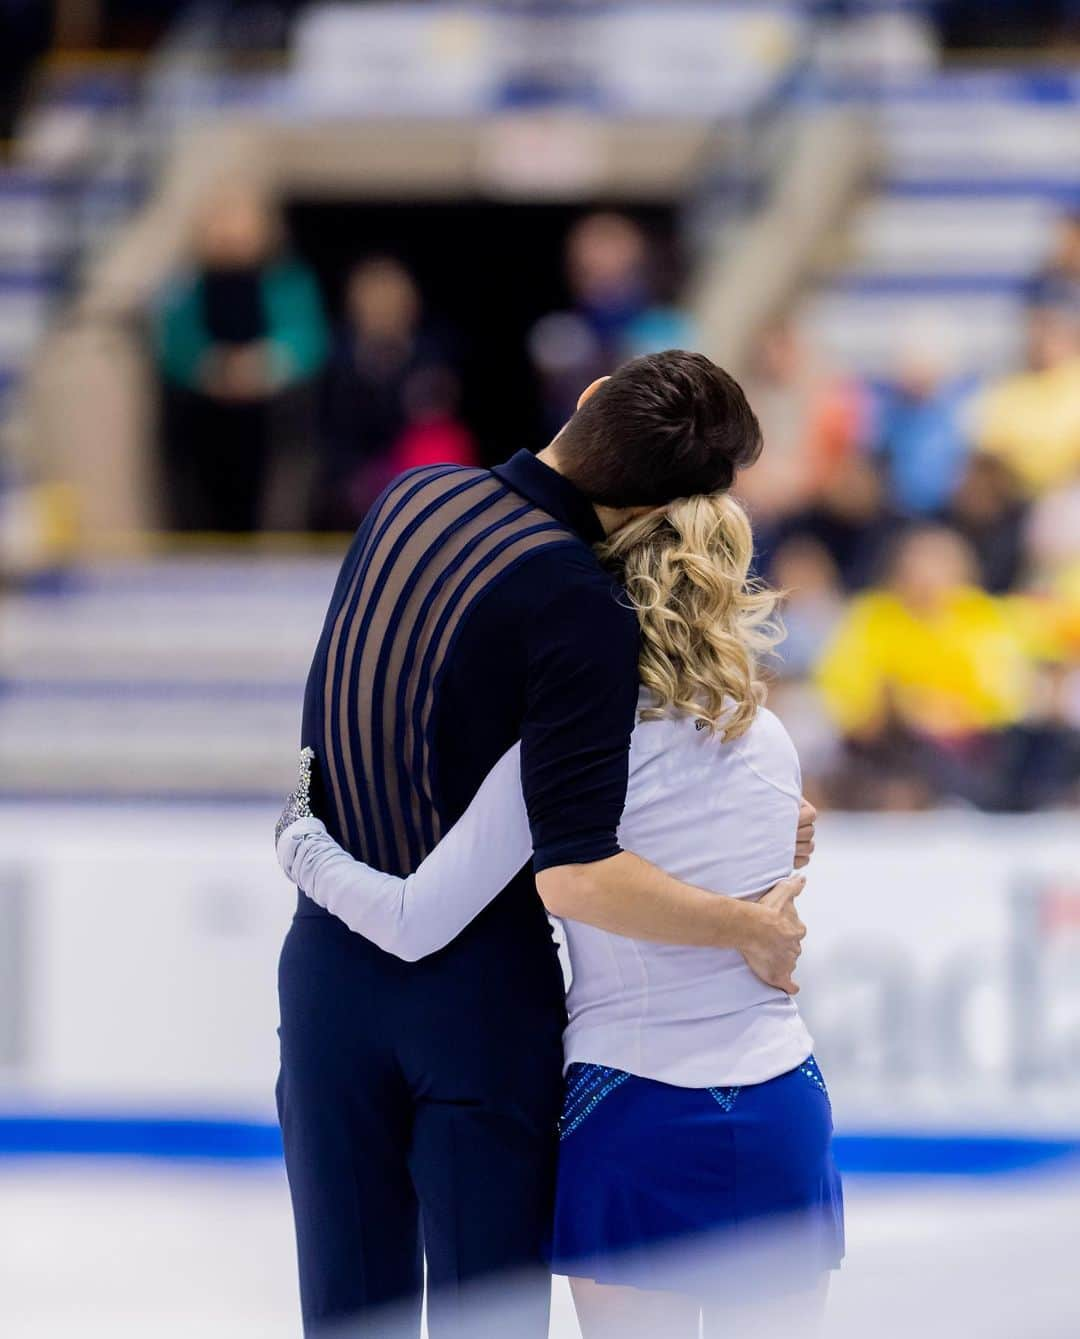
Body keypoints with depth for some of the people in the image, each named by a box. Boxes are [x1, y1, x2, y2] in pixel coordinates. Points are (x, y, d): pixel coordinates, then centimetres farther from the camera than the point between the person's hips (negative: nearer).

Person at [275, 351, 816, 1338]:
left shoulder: (409, 501, 2)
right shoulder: (578, 606, -21)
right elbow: (577, 877, -28)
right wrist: (752, 930, -14)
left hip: (330, 961, 6)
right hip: (480, 988, -6)